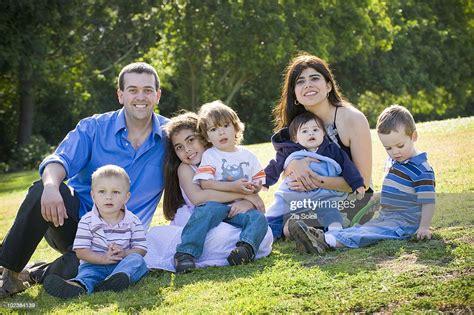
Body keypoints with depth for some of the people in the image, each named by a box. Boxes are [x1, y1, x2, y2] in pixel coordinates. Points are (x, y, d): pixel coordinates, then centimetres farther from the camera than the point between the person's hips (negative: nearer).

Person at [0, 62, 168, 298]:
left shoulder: (169, 136, 1)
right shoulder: (93, 128, -1)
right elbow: (61, 160, -16)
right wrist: (51, 186, -39)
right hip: (74, 216, 1)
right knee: (42, 190, -32)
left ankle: (39, 274, 2)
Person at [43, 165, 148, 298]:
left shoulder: (133, 222, 3)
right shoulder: (87, 221, 0)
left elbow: (141, 249, 2)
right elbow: (80, 251, -6)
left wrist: (124, 253, -20)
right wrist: (103, 258, -21)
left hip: (124, 264, 2)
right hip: (95, 264, -2)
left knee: (137, 259, -26)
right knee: (87, 272, -31)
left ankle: (120, 278, -55)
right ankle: (79, 286, -65)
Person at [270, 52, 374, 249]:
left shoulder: (352, 119, -17)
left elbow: (363, 180, -16)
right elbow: (284, 170, 0)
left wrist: (319, 181, -32)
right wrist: (294, 164, -26)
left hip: (353, 201, -6)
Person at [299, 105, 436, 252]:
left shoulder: (421, 169, -15)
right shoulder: (392, 161, 14)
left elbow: (428, 201, -16)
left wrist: (424, 227, -21)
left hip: (405, 222, -10)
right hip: (384, 217, 10)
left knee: (371, 233, -29)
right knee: (358, 229, -13)